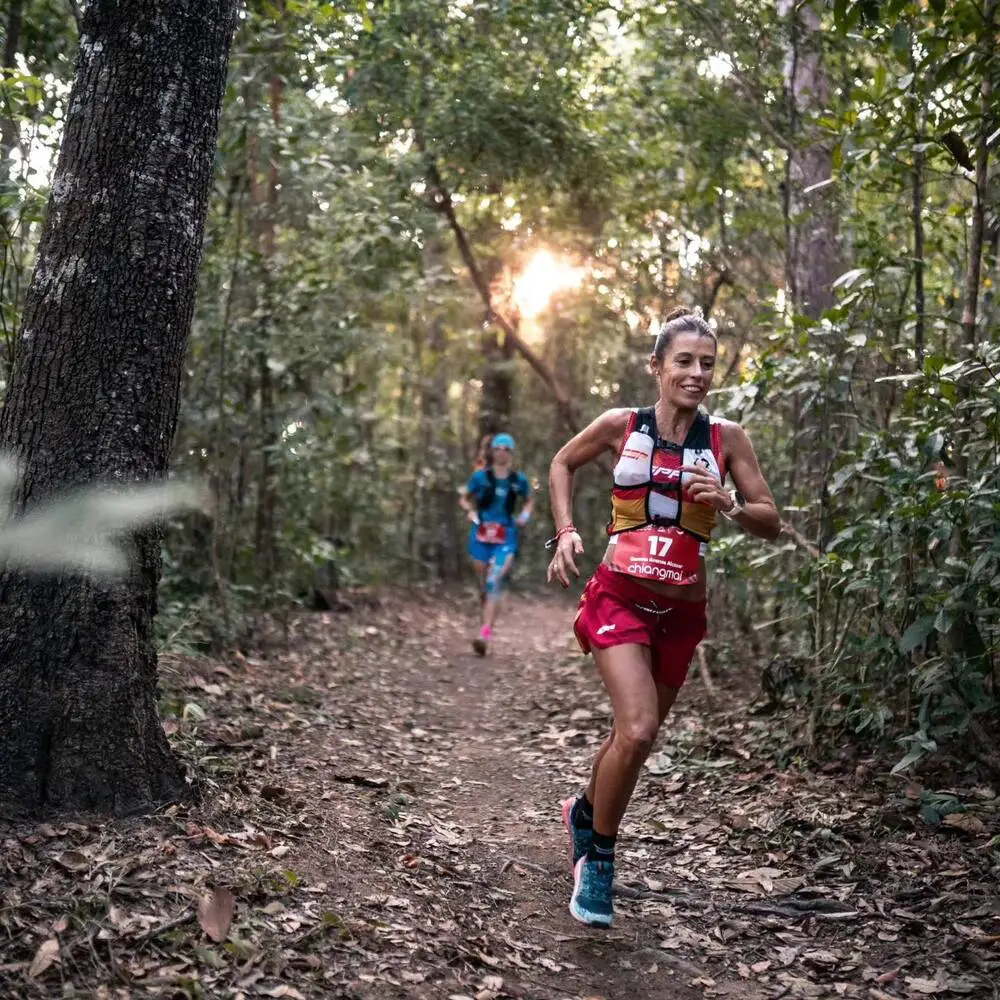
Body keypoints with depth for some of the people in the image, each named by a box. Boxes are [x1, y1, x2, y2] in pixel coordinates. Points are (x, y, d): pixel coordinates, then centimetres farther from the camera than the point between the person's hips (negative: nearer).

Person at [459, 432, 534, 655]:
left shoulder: (519, 480, 2)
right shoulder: (481, 476, 1)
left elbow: (529, 500, 18)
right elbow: (464, 498, 12)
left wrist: (525, 514, -1)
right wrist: (471, 511, -7)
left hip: (506, 537, -1)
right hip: (481, 533, 1)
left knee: (495, 583, -14)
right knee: (484, 583, 8)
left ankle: (485, 634, -19)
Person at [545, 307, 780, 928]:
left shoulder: (728, 439, 1)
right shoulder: (622, 426, -2)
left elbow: (772, 523, 4)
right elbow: (562, 464, 16)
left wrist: (730, 505, -16)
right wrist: (566, 532, 4)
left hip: (683, 610, 3)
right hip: (620, 597, -3)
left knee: (637, 734, 15)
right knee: (638, 730, -21)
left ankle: (585, 812, 45)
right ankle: (599, 859, 0)